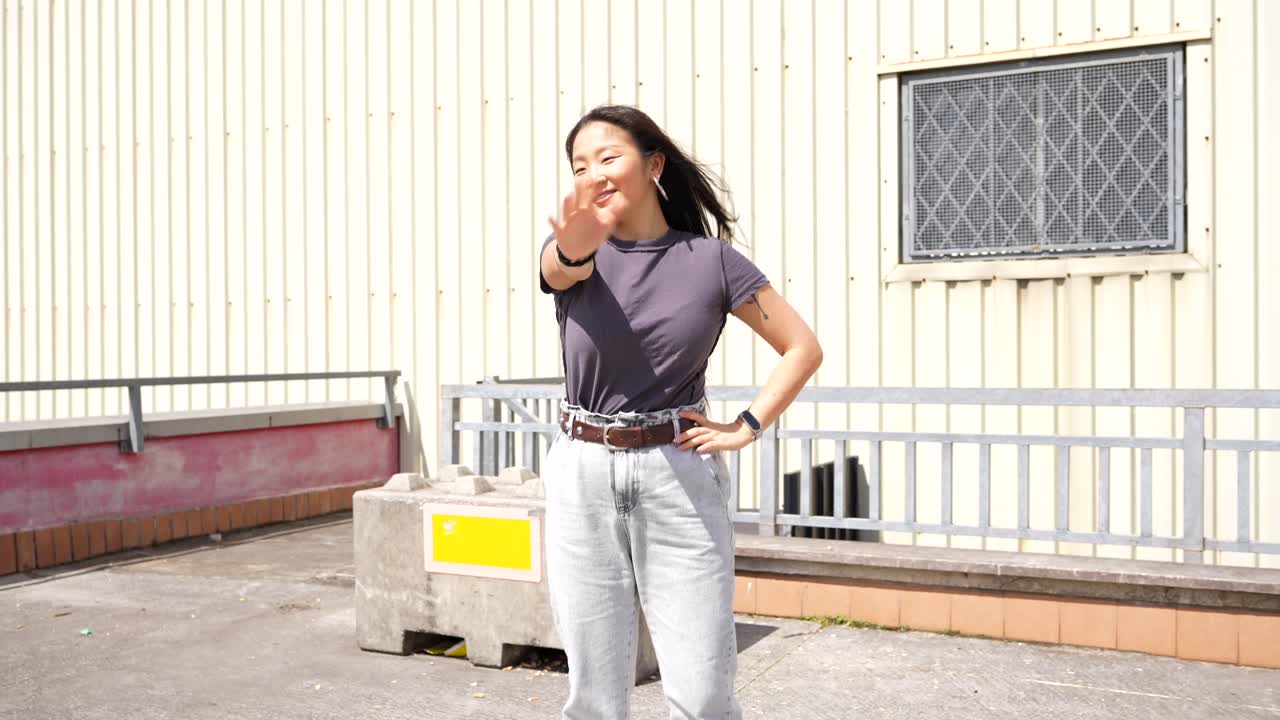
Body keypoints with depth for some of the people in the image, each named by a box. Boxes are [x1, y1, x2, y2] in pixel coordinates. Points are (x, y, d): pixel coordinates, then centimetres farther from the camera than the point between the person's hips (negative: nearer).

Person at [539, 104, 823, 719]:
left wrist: (748, 427, -4)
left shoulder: (711, 259, -1)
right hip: (583, 478, 2)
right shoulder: (573, 252, 0)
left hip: (678, 477, -1)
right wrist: (575, 248, -50)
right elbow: (560, 269, -27)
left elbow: (803, 348, 6)